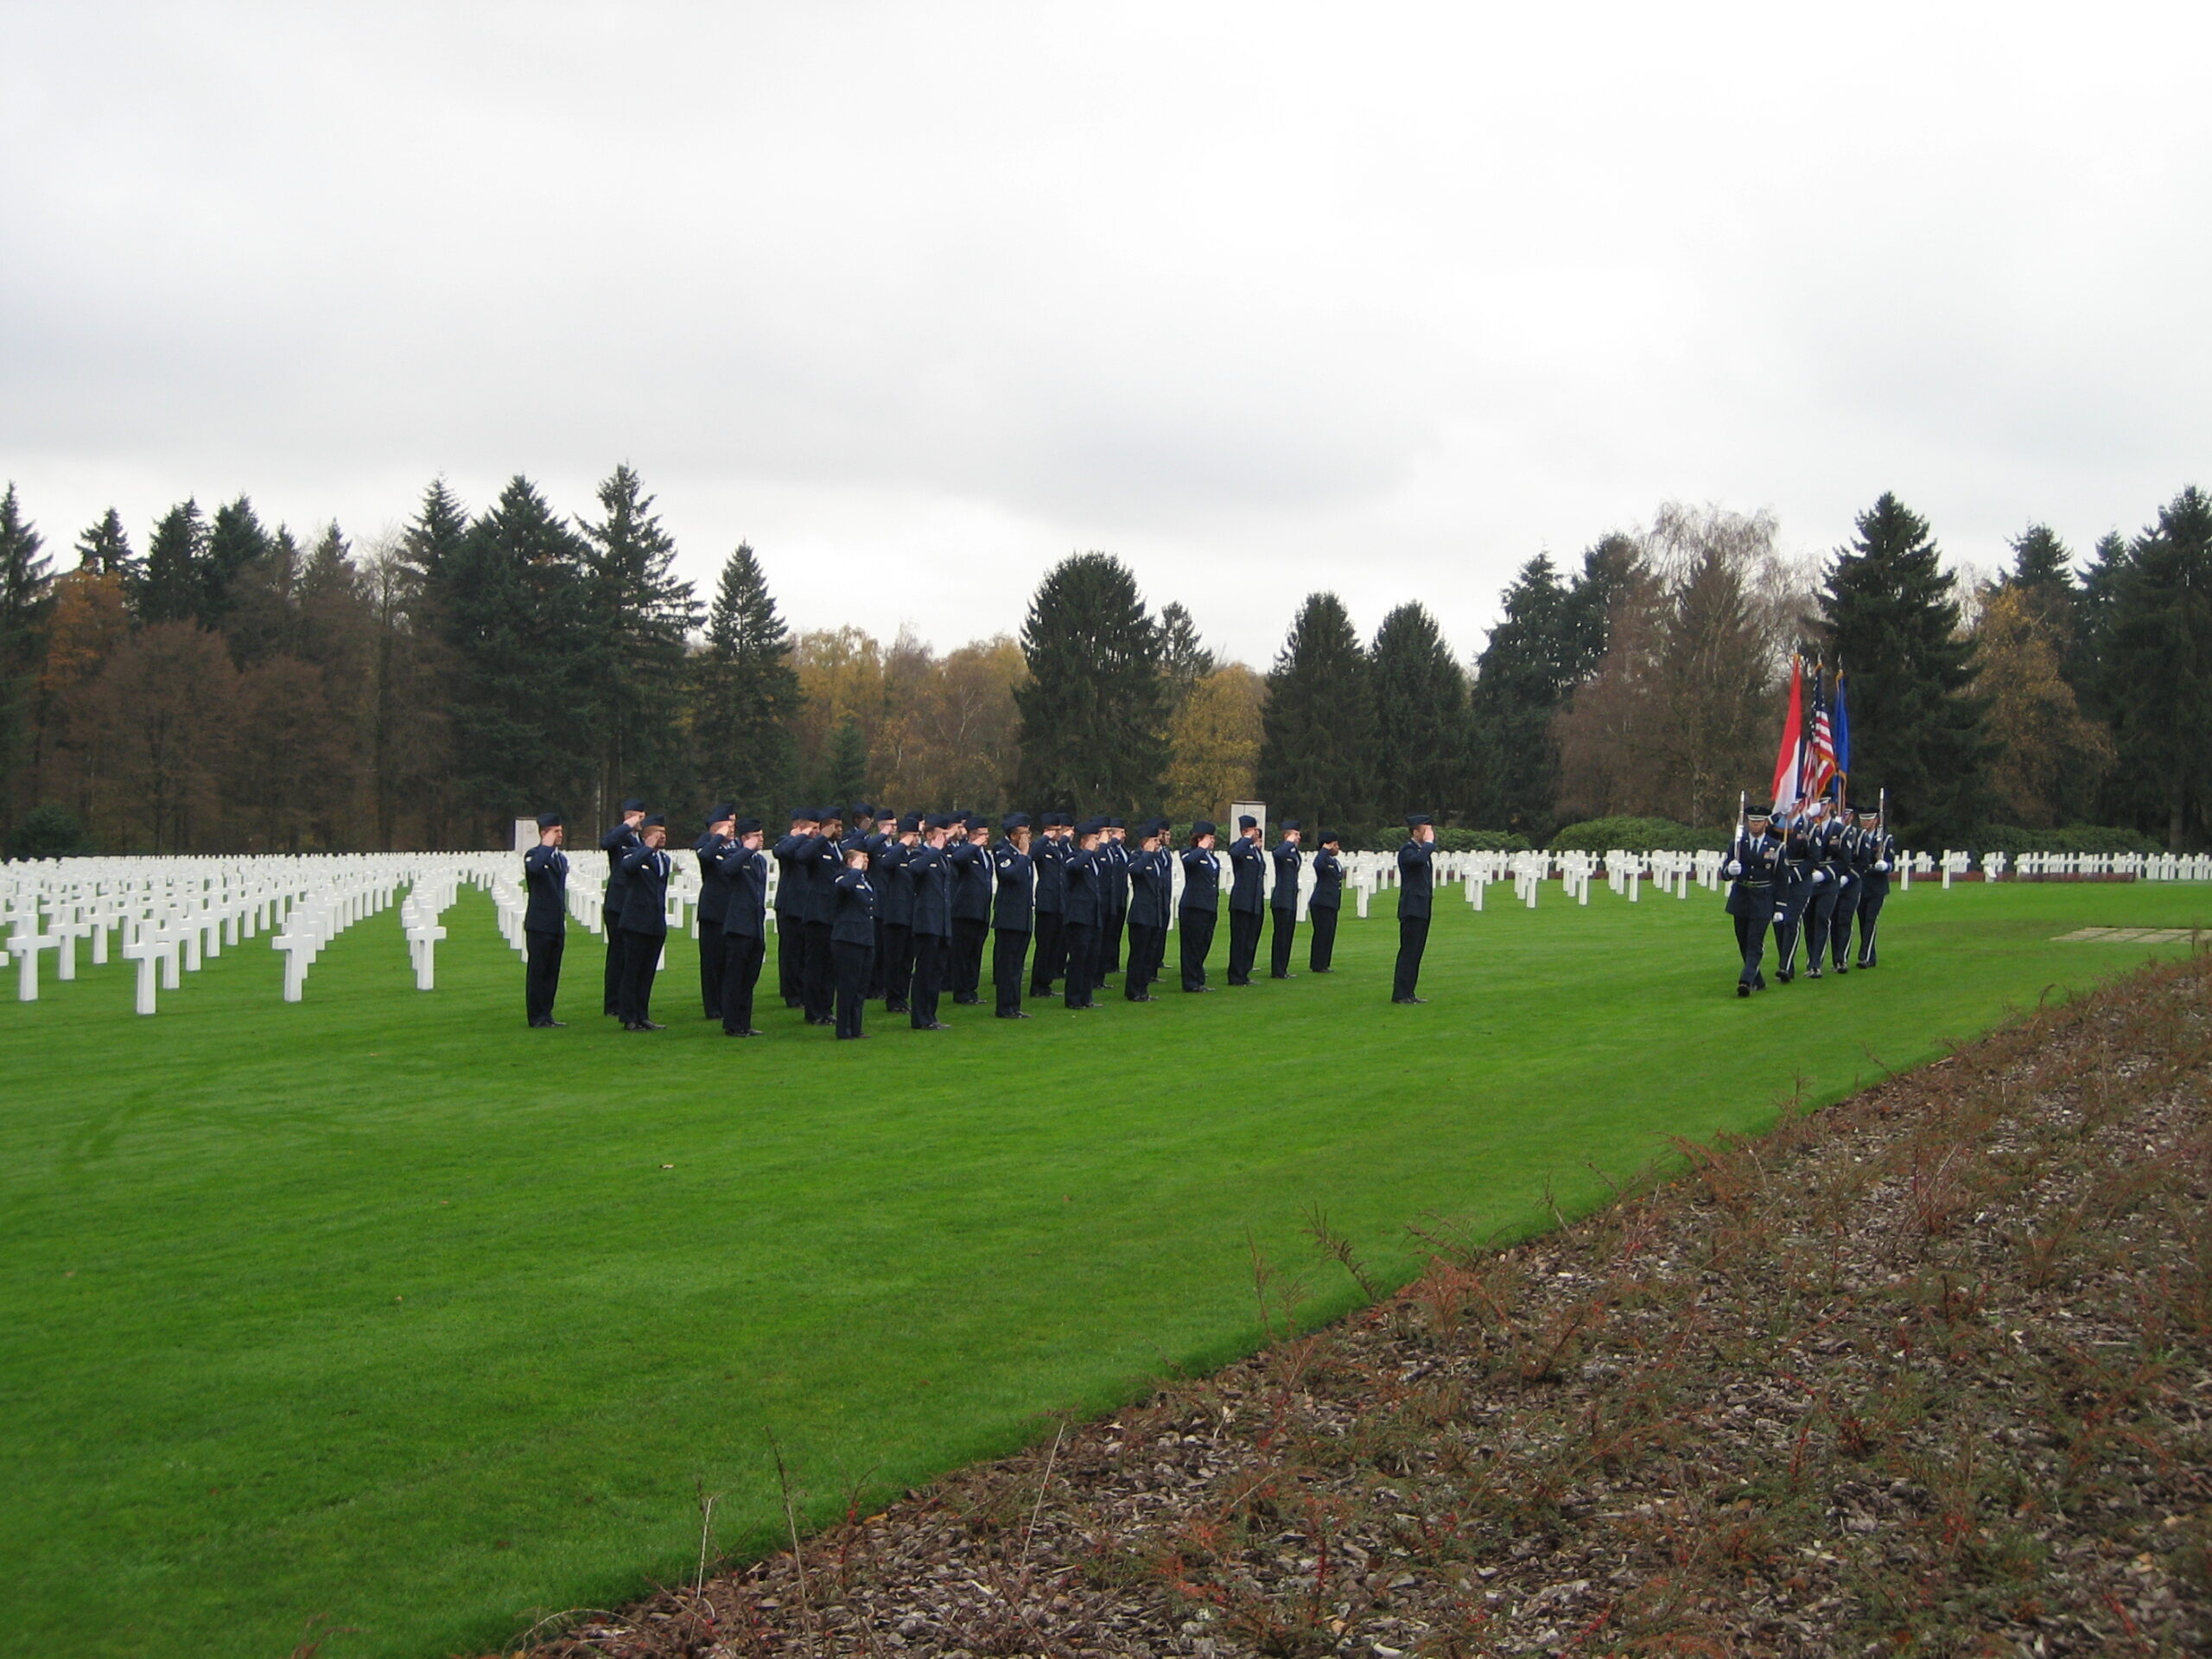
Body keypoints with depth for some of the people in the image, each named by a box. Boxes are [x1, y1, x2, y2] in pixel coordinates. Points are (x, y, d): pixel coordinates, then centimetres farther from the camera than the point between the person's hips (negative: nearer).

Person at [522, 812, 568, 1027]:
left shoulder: (562, 858, 17)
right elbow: (534, 868, -33)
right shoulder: (534, 854, -7)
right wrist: (547, 846, -21)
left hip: (557, 925, 7)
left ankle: (546, 1015, 15)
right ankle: (537, 1017, 2)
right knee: (537, 971, -2)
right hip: (540, 924, -7)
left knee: (552, 972, 9)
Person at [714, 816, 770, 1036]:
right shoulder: (734, 855, -6)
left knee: (749, 980, 11)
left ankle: (744, 1024, 16)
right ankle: (731, 1026, 2)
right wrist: (747, 850, -21)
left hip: (757, 929, 7)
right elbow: (728, 869, -32)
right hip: (739, 927, -7)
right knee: (733, 979, -2)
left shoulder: (761, 860, 17)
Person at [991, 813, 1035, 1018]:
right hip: (1008, 917, -9)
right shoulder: (1001, 851, -12)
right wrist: (1023, 854, -20)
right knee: (1006, 963, -4)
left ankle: (1014, 1006, 17)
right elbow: (1013, 874, -29)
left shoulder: (1024, 853, 15)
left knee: (1016, 963, 12)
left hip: (1024, 916, 9)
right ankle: (1006, 1008, 1)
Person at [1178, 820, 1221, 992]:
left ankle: (1198, 981, 19)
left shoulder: (1213, 859, 17)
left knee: (1203, 946, 11)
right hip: (1193, 908, -8)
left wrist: (1215, 909, 19)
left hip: (1209, 908, 8)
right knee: (1193, 946, -3)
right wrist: (1202, 848, -18)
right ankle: (1191, 983, 2)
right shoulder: (1190, 853, -6)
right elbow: (1189, 861, -33)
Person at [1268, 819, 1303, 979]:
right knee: (1280, 936, -6)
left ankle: (1282, 970, 17)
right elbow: (1279, 854, -36)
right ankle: (1277, 971, -2)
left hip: (1292, 900, 9)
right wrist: (1290, 842, -25)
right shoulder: (1281, 850, -12)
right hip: (1282, 900, -9)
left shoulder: (1295, 852, 17)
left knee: (1288, 936, 11)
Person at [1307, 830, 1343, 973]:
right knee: (1322, 933, -5)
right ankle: (1317, 966, 0)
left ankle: (1324, 964, 17)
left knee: (1329, 934, 11)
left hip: (1331, 904, 9)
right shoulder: (1323, 859, -12)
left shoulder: (1335, 861, 16)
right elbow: (1318, 864, -38)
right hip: (1321, 903, -9)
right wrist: (1325, 850, -25)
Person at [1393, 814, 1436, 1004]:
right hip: (1412, 909, -10)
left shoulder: (1422, 849, 19)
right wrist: (1429, 843, -22)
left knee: (1415, 953, 11)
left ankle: (1408, 993, 15)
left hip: (1421, 909, 10)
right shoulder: (1407, 851, -12)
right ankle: (1400, 994, -6)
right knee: (1408, 953, -8)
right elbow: (1418, 859, -36)